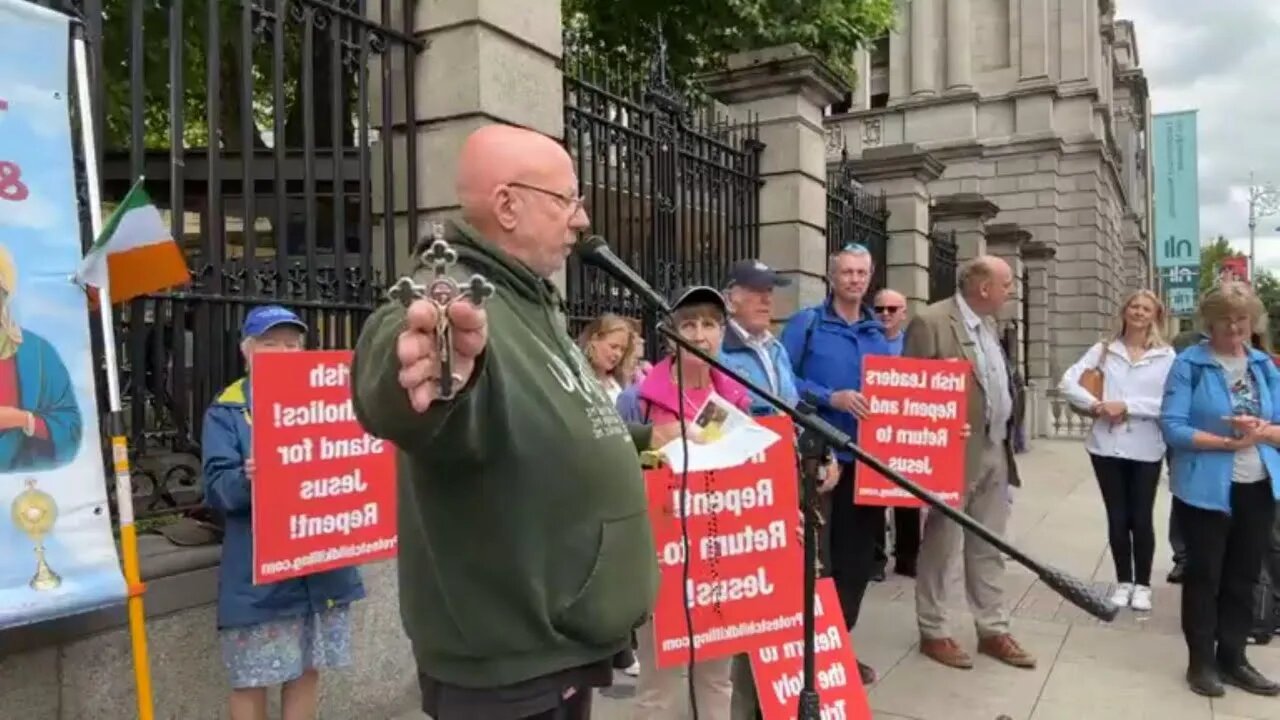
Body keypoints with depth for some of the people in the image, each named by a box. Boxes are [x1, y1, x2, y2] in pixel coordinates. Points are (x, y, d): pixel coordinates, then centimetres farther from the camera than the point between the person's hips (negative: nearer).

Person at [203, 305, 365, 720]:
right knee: (251, 679, 6)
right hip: (257, 575, -4)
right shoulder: (226, 411, -2)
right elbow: (217, 488, -12)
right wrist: (247, 479, -33)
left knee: (308, 669, 15)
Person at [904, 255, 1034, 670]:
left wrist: (1009, 435, 13)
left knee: (989, 547, 15)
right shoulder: (931, 322, -14)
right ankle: (933, 633, 18)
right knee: (941, 546, 5)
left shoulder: (989, 324, 13)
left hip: (996, 452, 8)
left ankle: (993, 631, 27)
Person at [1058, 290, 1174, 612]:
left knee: (1141, 519, 6)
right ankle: (1123, 582, 24)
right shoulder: (1104, 349, 5)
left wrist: (1127, 406, -17)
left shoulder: (1166, 355, 0)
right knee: (1117, 518, 10)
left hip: (1145, 448, -1)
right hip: (1107, 445, 1)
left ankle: (1142, 584, 22)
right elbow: (1068, 382, -2)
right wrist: (1094, 404, -15)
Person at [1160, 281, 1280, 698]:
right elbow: (1172, 428, -16)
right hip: (1207, 489, -5)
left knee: (1244, 578, 14)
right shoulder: (1189, 364, -9)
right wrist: (1226, 441, -23)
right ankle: (1201, 662, 19)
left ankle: (1233, 658, 28)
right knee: (1204, 576, 7)